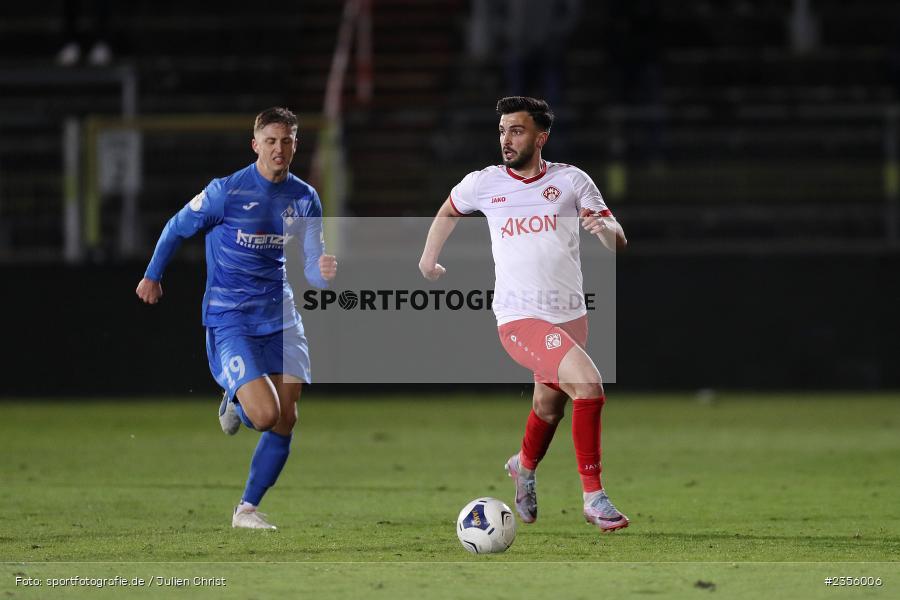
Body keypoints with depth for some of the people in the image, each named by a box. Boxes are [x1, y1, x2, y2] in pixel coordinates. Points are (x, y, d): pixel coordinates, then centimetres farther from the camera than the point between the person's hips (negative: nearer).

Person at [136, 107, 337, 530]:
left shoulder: (305, 199, 1)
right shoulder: (226, 191, -13)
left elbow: (312, 268, -1)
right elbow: (176, 229, 3)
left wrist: (324, 272, -25)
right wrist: (152, 276, 12)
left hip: (280, 317, 5)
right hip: (229, 318, -5)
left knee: (285, 421, -1)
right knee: (266, 414, -19)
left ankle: (247, 508, 14)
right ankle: (235, 404, 19)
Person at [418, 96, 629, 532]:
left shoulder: (571, 181, 0)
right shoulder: (483, 184, 0)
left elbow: (618, 242, -2)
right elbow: (449, 211, 23)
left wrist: (604, 227, -24)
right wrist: (429, 258, 27)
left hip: (570, 316, 3)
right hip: (518, 317, -3)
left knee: (549, 406, 19)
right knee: (588, 384, -24)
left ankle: (525, 467, 54)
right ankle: (594, 497, -18)